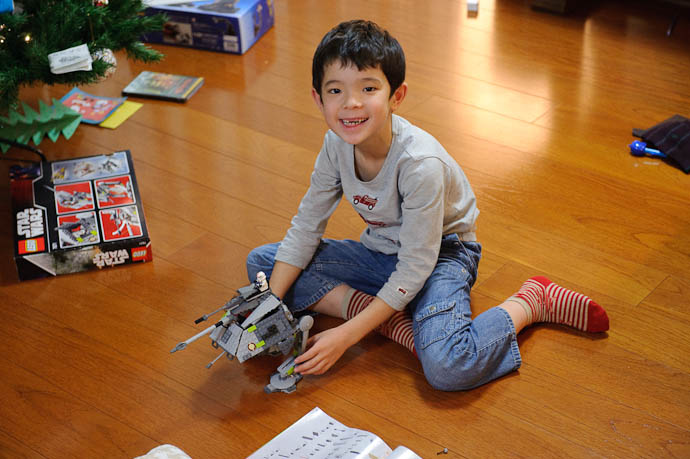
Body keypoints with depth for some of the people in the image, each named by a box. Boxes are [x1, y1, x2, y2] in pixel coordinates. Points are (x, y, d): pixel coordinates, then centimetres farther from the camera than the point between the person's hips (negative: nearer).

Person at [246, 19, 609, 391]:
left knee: (447, 368, -34)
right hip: (380, 251, 7)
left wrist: (346, 336, -28)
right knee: (261, 263, -7)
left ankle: (533, 302, -5)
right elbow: (305, 228, -3)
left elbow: (415, 268, -27)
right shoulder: (337, 145, -14)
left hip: (440, 252, -7)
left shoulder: (421, 164, -32)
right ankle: (393, 320, -16)